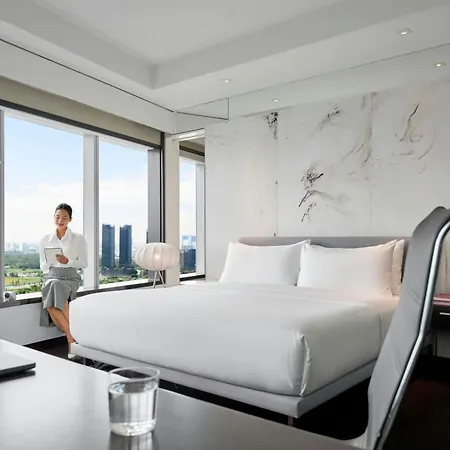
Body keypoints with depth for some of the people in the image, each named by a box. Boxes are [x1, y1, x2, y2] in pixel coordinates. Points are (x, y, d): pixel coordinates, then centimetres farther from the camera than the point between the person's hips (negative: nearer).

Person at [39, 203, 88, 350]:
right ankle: (72, 336, -24)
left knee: (57, 288, -36)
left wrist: (68, 261, -13)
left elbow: (84, 264, 5)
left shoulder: (79, 239, 5)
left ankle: (70, 337, -27)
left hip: (71, 277, -2)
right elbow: (43, 267, 13)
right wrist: (50, 260, -10)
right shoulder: (45, 239, 12)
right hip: (51, 277, 2)